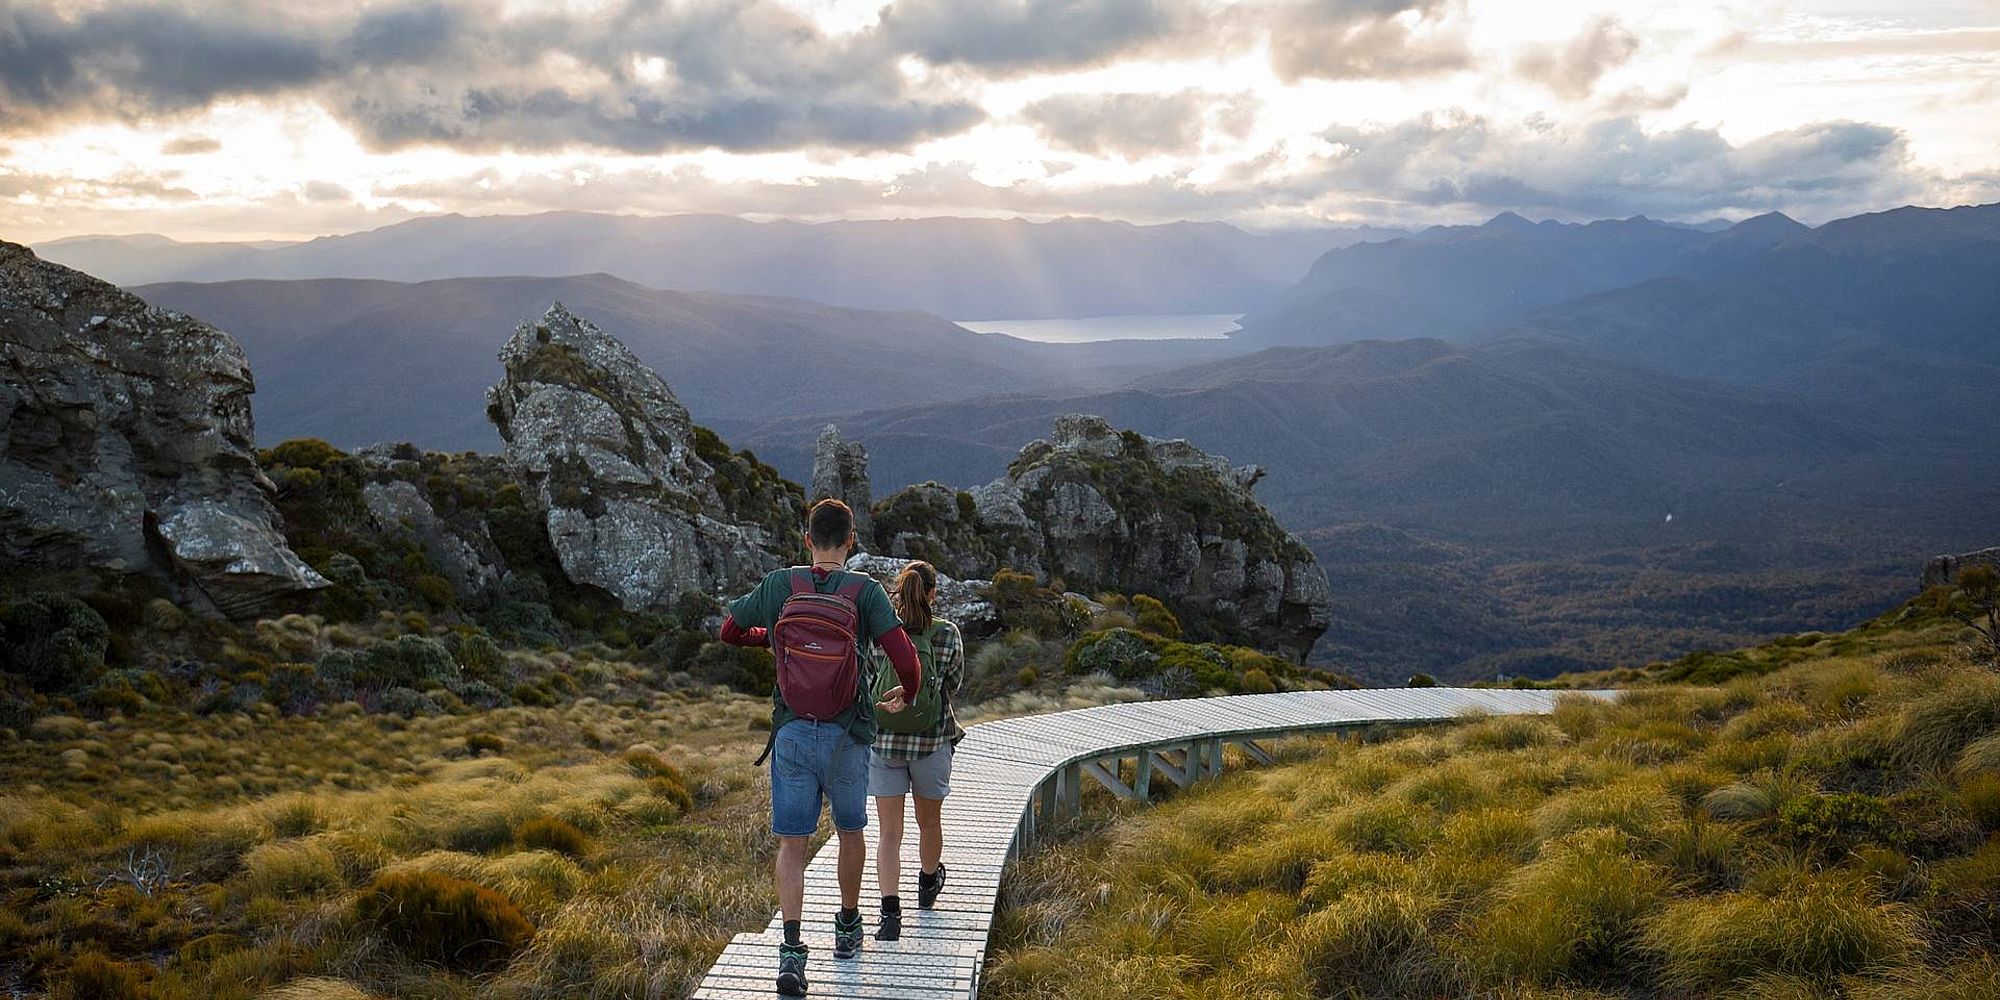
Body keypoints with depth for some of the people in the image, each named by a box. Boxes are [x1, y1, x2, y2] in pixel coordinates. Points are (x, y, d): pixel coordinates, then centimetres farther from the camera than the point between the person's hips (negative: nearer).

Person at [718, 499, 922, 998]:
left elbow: (730, 631, 12)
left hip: (792, 732, 1)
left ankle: (791, 949, -12)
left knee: (791, 842, 3)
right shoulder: (864, 590, -9)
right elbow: (905, 657, -16)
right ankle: (847, 928, 37)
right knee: (850, 832, 20)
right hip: (847, 735, 0)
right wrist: (907, 692, 6)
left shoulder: (779, 585, -3)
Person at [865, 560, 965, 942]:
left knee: (888, 832, 3)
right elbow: (954, 685, 3)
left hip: (881, 738, 0)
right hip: (932, 738, 0)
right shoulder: (947, 634, -9)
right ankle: (928, 883, 45)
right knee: (929, 821, 23)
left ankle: (890, 911, -8)